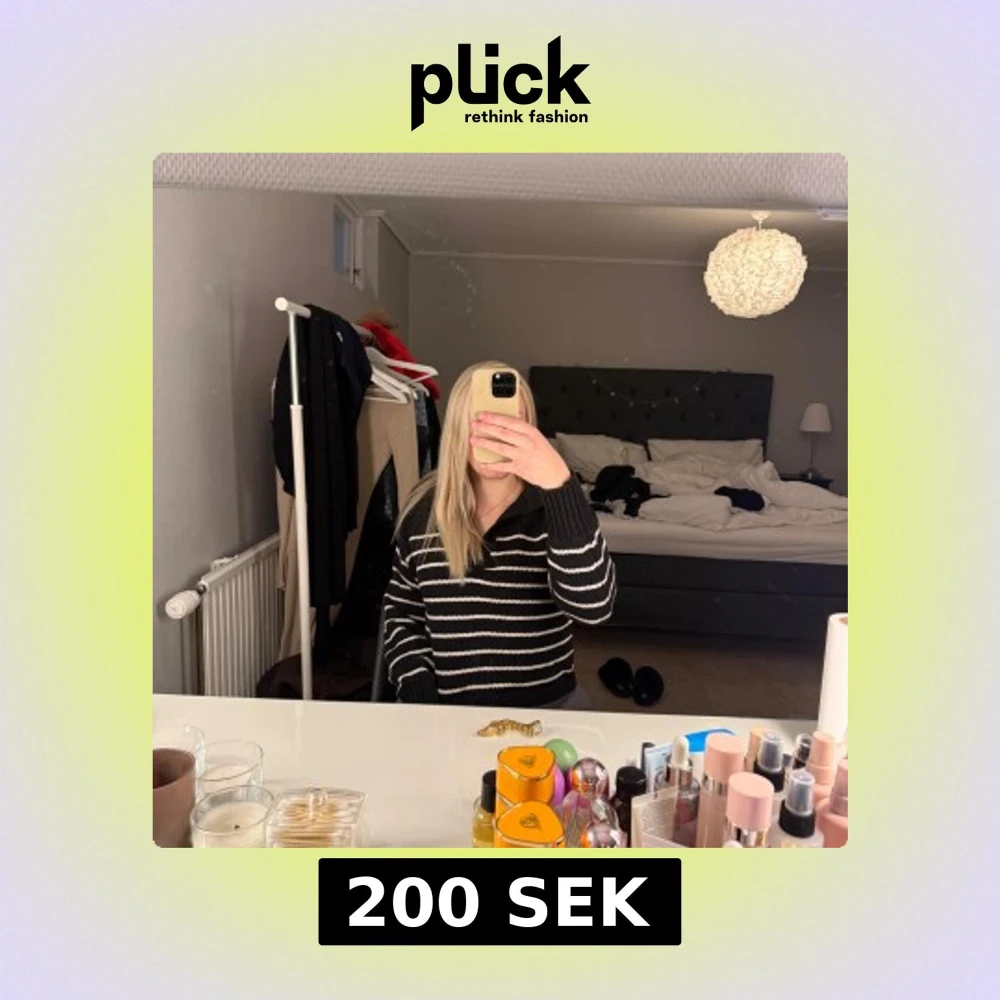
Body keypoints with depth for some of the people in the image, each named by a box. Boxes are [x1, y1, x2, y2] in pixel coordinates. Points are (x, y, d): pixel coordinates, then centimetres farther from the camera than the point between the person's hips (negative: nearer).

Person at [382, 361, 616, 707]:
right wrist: (420, 697, -3)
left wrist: (558, 483, -35)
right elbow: (402, 610, 10)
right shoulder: (424, 510, 0)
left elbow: (592, 605, -25)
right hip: (446, 709, 2)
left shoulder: (551, 507, -9)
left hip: (546, 707, -2)